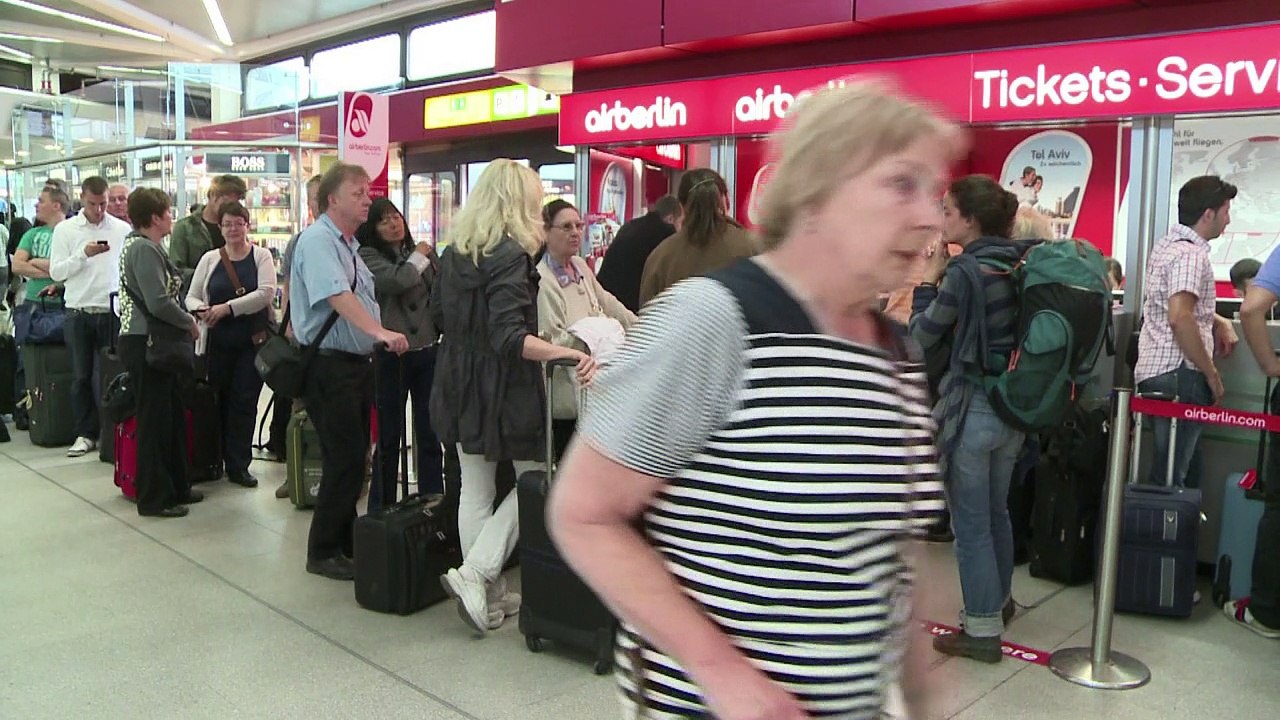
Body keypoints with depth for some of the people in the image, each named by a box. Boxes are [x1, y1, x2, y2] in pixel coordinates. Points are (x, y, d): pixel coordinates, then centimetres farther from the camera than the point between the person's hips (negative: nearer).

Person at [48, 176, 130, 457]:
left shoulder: (123, 229, 3)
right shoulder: (65, 229, 3)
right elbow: (56, 272, -1)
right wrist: (84, 254, -14)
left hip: (112, 312, -1)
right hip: (78, 313, 1)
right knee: (81, 376, 7)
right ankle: (85, 433, 16)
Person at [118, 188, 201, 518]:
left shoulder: (142, 245, 15)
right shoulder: (144, 249, -16)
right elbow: (159, 303, -23)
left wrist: (185, 318, 7)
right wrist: (190, 323, -10)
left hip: (156, 342, 10)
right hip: (147, 343, -10)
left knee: (173, 414, 16)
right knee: (154, 419, -1)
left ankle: (176, 486, 26)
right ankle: (154, 499, 9)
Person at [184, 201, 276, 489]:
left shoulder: (261, 256, 2)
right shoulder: (210, 259, 9)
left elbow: (266, 292, -12)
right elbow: (191, 297, 9)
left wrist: (227, 308, -18)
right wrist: (201, 310, -14)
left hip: (253, 341, -2)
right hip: (218, 341, 2)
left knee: (244, 401, 0)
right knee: (218, 400, 7)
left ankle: (238, 465, 9)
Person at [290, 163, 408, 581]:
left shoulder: (349, 245, 18)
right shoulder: (317, 240, -13)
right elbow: (337, 296, -29)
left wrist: (381, 339, 17)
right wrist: (380, 332, -39)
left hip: (355, 362, 9)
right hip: (329, 365, -9)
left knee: (352, 458, 13)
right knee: (346, 459, -7)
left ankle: (345, 541, 23)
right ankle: (324, 552, 5)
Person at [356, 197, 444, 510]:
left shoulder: (426, 252, 8)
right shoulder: (369, 256, -2)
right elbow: (397, 281, -18)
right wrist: (418, 258, -3)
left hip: (428, 351, 3)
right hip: (391, 354, -3)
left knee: (430, 435, 7)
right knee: (389, 437, 6)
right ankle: (382, 507, 19)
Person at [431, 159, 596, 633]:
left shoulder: (454, 251, 6)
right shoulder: (511, 256, -17)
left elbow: (438, 317, 15)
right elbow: (510, 337, -26)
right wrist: (569, 353, -33)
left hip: (458, 382, 8)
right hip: (505, 387, -8)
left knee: (475, 489, 12)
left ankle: (488, 595, 21)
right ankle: (474, 575, -1)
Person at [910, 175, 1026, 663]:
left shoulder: (964, 271, -18)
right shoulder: (1018, 265, 5)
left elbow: (923, 338, -10)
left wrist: (928, 281, -2)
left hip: (970, 408, -8)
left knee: (970, 523, 4)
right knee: (996, 512, 24)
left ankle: (983, 631, 14)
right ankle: (999, 600, 42)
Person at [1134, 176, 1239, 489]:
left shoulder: (1167, 245, 16)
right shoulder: (1191, 254, -14)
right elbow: (1180, 319, -27)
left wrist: (1217, 321, 17)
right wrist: (1212, 374, -17)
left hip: (1153, 370, 10)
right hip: (1178, 374, -10)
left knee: (1173, 468, 17)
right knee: (1171, 475, -6)